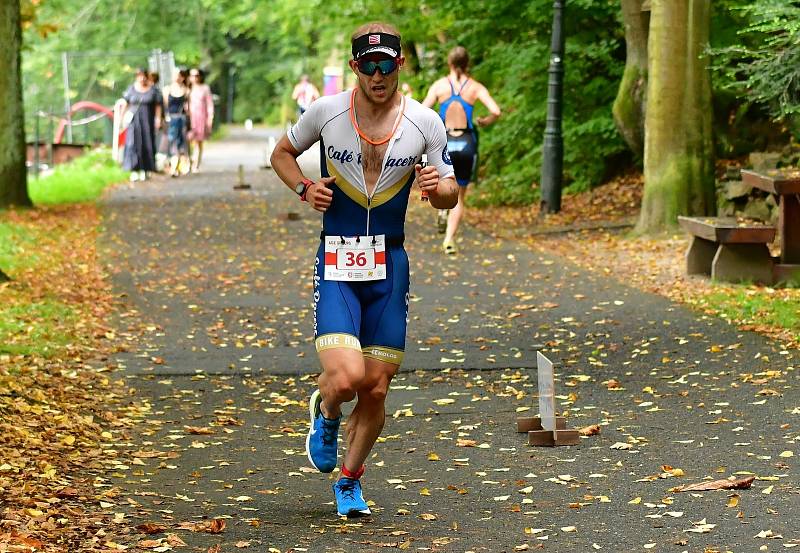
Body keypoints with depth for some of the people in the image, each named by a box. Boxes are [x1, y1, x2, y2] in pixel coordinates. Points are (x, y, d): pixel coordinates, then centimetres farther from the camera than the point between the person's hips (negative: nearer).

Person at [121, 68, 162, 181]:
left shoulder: (152, 89, 2)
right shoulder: (131, 89, 5)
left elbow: (158, 105, 3)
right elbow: (125, 104, 8)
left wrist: (158, 118, -5)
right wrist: (123, 117, 2)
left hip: (148, 121, 0)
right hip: (134, 121, 0)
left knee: (147, 145, -1)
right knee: (133, 144, -9)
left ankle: (145, 170, 9)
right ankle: (134, 170, -9)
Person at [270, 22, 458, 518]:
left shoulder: (426, 122, -4)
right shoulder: (326, 112, -5)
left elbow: (450, 196, 7)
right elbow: (282, 152, 13)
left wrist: (437, 187, -18)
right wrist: (304, 188, -7)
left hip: (389, 263, 2)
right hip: (336, 263, -2)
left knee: (376, 389, 5)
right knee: (346, 377, -19)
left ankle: (350, 481, 29)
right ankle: (325, 415, 20)